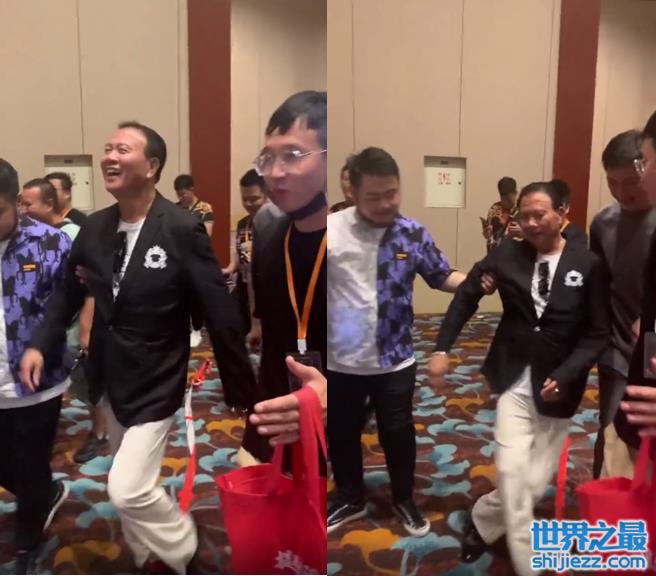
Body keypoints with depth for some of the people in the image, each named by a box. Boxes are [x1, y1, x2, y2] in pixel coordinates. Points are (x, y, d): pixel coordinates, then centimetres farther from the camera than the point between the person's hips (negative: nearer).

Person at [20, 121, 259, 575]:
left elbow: (221, 314, -18)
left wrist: (243, 392, -13)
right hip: (111, 379, 6)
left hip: (155, 383, -6)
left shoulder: (182, 229, -21)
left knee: (127, 488, -10)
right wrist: (40, 345, -2)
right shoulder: (94, 228, -3)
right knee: (131, 485, 20)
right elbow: (69, 293, 12)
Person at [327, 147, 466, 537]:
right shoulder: (331, 230, -13)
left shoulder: (413, 234, -7)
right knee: (342, 433, 17)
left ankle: (405, 500, 41)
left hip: (395, 360, 1)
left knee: (398, 432, 16)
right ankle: (350, 499, 42)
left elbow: (441, 276, 3)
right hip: (340, 361, 0)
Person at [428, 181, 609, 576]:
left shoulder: (588, 265, -8)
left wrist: (565, 375, -19)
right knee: (511, 471, -9)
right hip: (515, 380, 0)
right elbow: (466, 295, 8)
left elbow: (597, 334, -6)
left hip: (559, 385, 0)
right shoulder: (506, 256, -4)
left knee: (537, 480, 5)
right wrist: (443, 348, 2)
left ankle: (482, 521, 31)